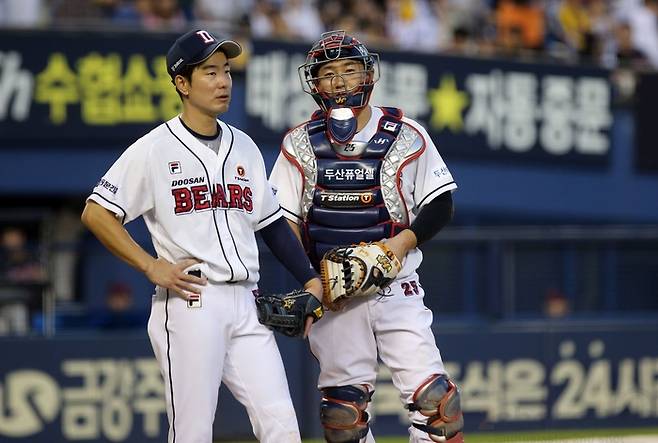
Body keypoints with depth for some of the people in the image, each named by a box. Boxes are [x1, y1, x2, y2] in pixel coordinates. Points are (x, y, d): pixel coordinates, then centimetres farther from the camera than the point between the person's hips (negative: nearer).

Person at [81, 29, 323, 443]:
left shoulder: (243, 146, 16)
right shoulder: (155, 149, -3)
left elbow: (271, 222, 21)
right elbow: (96, 214, -5)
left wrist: (310, 279, 12)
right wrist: (153, 267, -10)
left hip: (246, 306, 6)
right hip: (189, 303, -6)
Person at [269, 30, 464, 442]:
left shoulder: (405, 136, 1)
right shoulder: (300, 143, 5)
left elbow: (441, 204, 3)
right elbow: (283, 220, 5)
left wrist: (404, 242, -15)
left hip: (396, 287, -1)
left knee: (432, 393, -11)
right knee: (342, 405, 1)